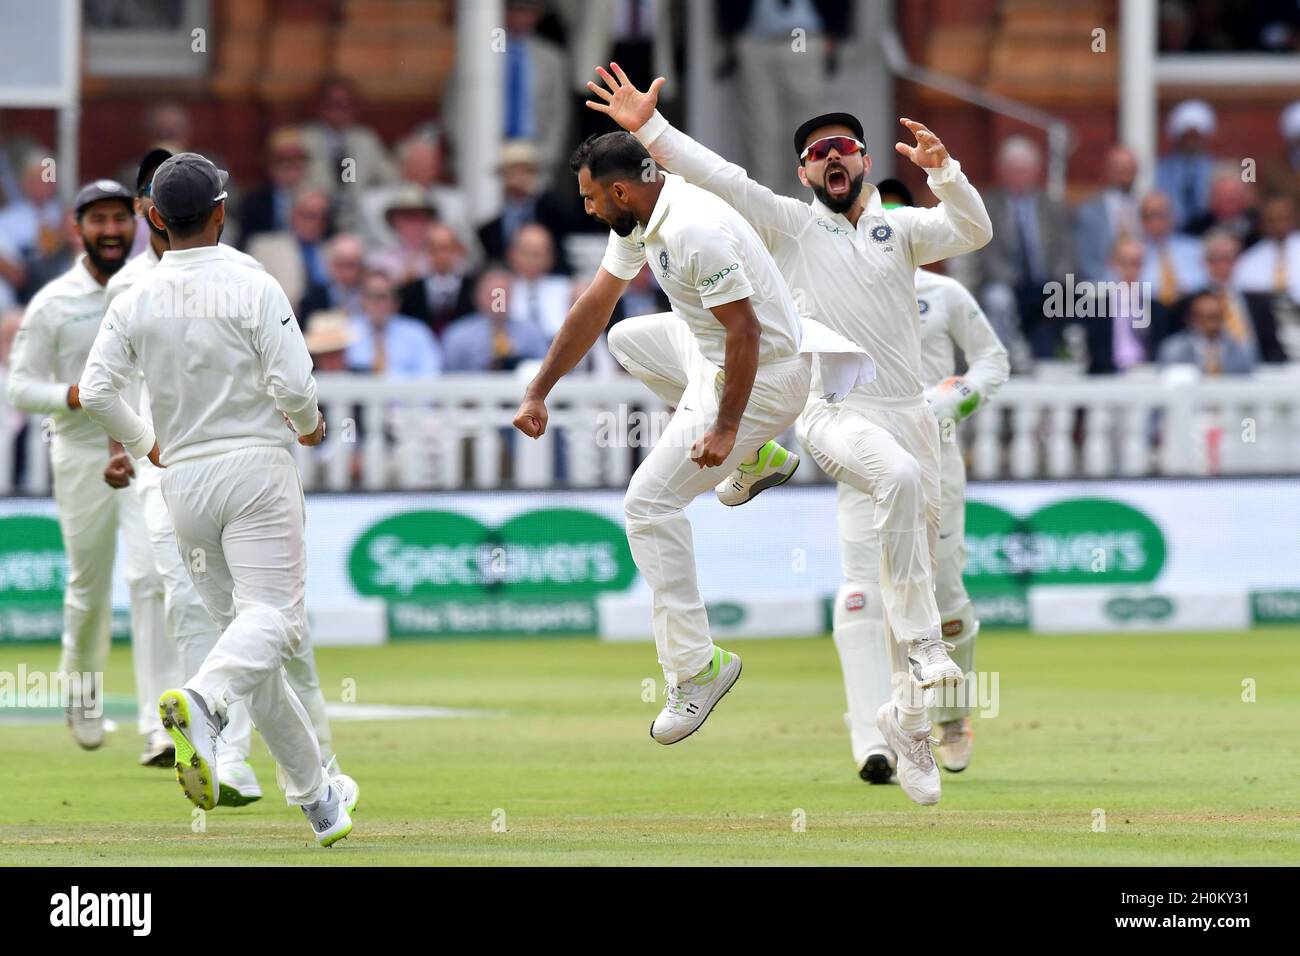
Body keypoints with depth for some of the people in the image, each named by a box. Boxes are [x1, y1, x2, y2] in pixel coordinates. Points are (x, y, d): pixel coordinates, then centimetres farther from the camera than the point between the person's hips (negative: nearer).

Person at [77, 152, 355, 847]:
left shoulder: (134, 303, 3)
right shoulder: (252, 289, -7)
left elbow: (95, 391, -4)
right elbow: (292, 383, -14)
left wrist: (142, 443, 15)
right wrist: (309, 423, 9)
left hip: (183, 478, 4)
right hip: (254, 465, -4)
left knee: (238, 624, 10)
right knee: (272, 612, -11)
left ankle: (313, 795, 12)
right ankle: (202, 700, -44)